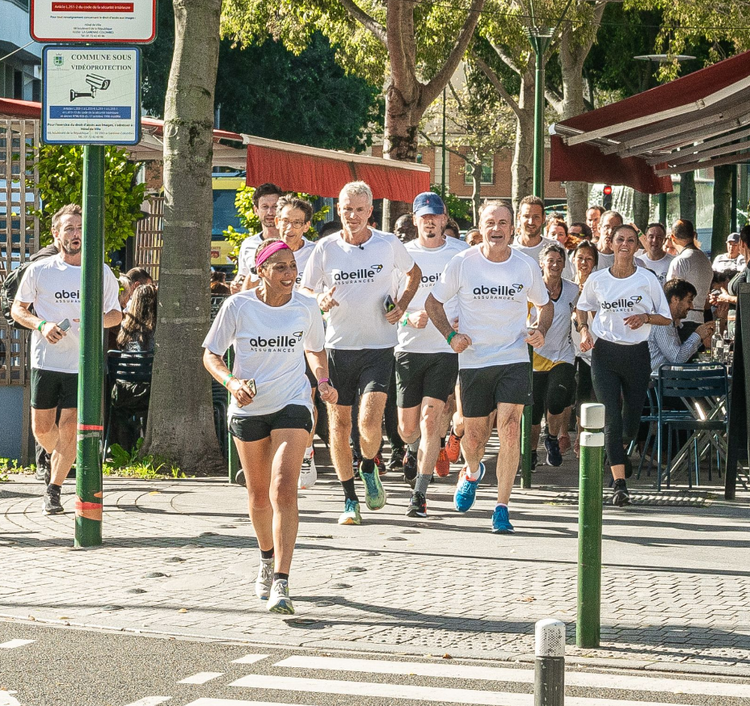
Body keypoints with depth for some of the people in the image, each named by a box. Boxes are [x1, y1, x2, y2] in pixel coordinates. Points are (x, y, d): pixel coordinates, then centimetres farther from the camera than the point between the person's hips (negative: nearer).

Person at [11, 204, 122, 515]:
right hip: (45, 361, 0)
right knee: (42, 428, 6)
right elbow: (18, 309, 6)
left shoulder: (102, 273, 3)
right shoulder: (39, 270, 0)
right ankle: (59, 460, 38)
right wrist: (41, 325, -13)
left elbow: (116, 314, 12)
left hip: (83, 364, 0)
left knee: (69, 429, -7)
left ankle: (54, 489, 5)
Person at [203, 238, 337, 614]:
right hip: (248, 408, 1)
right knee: (259, 495, 14)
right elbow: (211, 354, -3)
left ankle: (280, 583, -23)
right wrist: (231, 381, -22)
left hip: (292, 404, -1)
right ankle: (267, 558, 43)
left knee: (284, 490, -18)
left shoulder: (306, 307, -4)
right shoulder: (239, 306, -10)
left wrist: (323, 381, -4)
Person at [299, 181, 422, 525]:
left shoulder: (388, 245, -1)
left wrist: (401, 306, 2)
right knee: (339, 425, 3)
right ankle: (349, 499, 16)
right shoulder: (326, 248, 0)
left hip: (378, 346, -2)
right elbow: (305, 292, 8)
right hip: (337, 346, 2)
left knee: (370, 421, -16)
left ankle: (369, 469, 17)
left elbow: (414, 272, 18)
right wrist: (320, 301, -15)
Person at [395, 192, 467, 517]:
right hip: (408, 347, 2)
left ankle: (420, 495, -9)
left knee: (430, 419, -13)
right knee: (407, 427, 6)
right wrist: (409, 317, -14)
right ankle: (414, 450, 44)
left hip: (446, 347, -2)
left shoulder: (461, 253, 2)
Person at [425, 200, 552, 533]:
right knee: (473, 436, 9)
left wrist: (540, 330, -4)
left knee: (510, 431, -14)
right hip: (473, 361, 0)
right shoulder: (462, 263, -4)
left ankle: (502, 507, -6)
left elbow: (544, 305, 16)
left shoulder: (527, 266, 0)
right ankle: (472, 472, 46)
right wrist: (451, 334, -8)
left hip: (515, 359, 0)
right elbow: (433, 302, 7)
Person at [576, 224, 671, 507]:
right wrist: (584, 330, 0)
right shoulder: (597, 280, 2)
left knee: (631, 420, 9)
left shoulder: (647, 279, -1)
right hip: (605, 353, 0)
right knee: (611, 417, -11)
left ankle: (619, 449, 46)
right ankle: (619, 483, -12)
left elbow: (666, 318, 4)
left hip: (637, 354, 0)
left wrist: (645, 317, -15)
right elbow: (582, 308, 19)